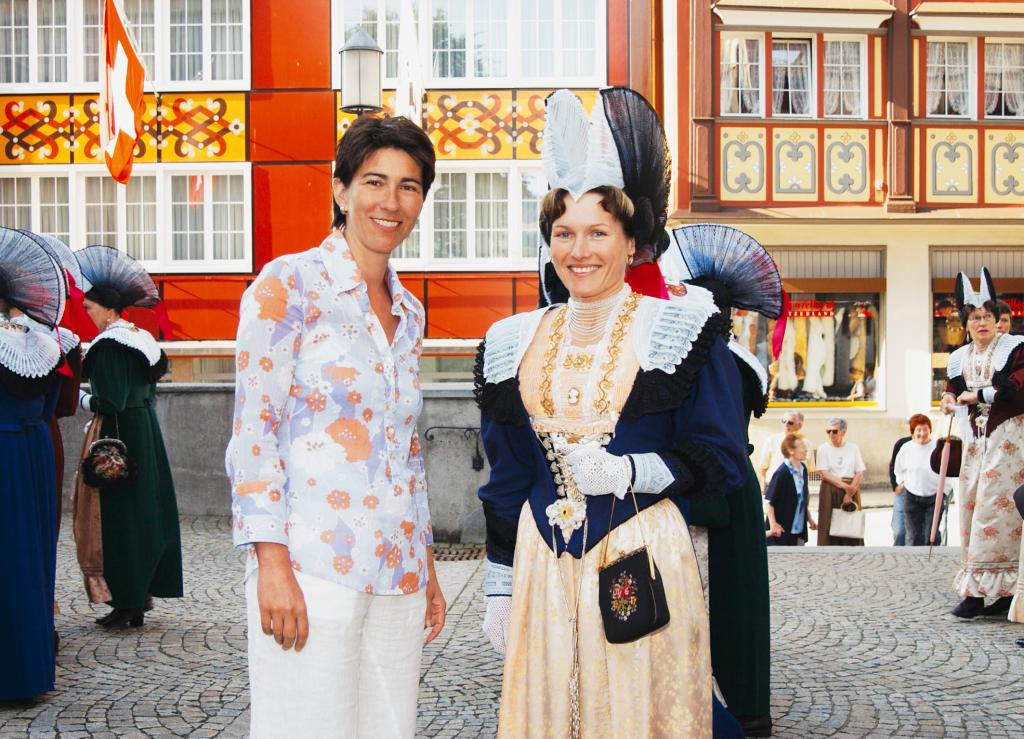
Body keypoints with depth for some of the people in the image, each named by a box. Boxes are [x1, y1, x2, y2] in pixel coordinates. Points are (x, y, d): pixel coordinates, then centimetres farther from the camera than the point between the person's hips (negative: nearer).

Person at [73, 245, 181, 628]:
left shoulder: (110, 344, -17)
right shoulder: (140, 338, 10)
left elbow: (111, 402, -22)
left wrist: (82, 399, -5)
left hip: (119, 436, -9)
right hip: (145, 432, 9)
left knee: (118, 516, -3)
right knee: (144, 512, 12)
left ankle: (127, 602, 1)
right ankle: (143, 593, 20)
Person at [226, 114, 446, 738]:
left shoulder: (409, 312, 16)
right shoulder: (289, 283, -3)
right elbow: (254, 429, -8)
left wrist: (427, 567, 17)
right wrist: (271, 563, -15)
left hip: (398, 571, 6)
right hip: (312, 563, -6)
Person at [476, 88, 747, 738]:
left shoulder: (680, 331, -2)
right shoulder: (516, 344, 9)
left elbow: (721, 462, -2)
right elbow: (507, 481, 13)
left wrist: (627, 471, -17)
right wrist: (500, 590, 11)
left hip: (644, 561, -3)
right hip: (545, 565, 4)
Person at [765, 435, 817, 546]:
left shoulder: (803, 469, 5)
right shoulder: (782, 473, -19)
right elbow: (768, 500, -18)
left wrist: (809, 518, 20)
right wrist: (773, 524, -24)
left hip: (799, 530, 8)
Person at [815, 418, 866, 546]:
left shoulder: (853, 448, 7)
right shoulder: (823, 449, 2)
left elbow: (860, 474, 3)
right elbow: (824, 474, -6)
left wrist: (850, 492, -10)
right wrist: (844, 486, -15)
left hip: (851, 490, 2)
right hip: (830, 491, -2)